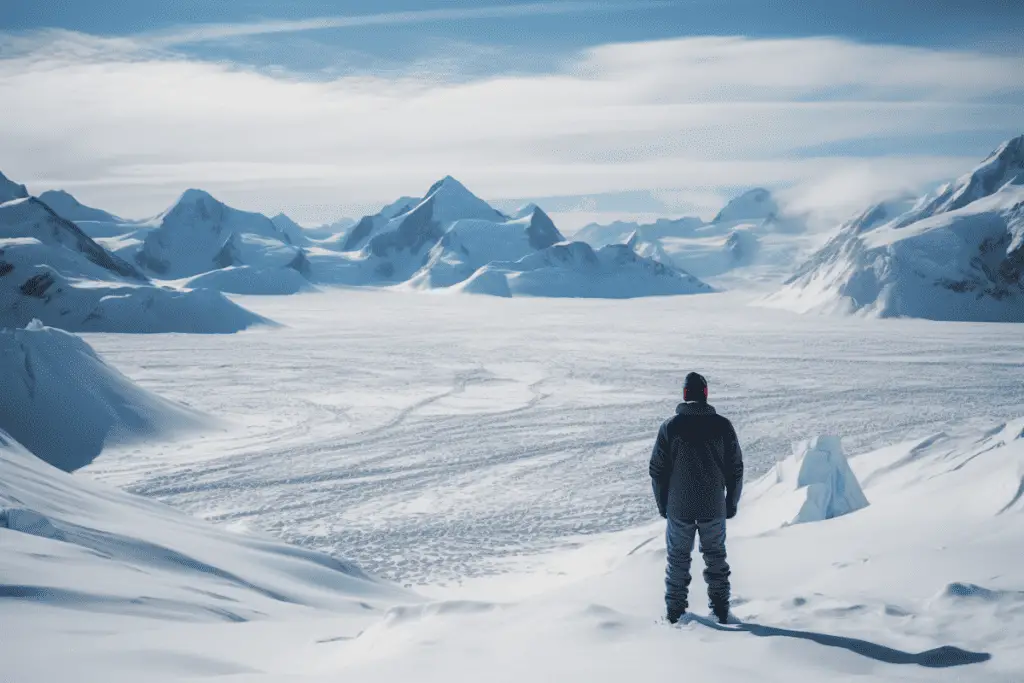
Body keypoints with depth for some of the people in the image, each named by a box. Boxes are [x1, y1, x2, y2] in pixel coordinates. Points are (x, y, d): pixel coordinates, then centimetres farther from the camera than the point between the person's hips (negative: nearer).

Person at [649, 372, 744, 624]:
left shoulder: (670, 427, -8)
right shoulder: (723, 426, -6)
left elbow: (657, 470, -3)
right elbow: (736, 468, -1)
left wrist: (662, 504, 10)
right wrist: (732, 503, 11)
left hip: (678, 508, -1)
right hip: (714, 508, 1)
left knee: (678, 559, 12)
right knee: (715, 558, 17)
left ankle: (675, 613, 16)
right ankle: (721, 611, 20)